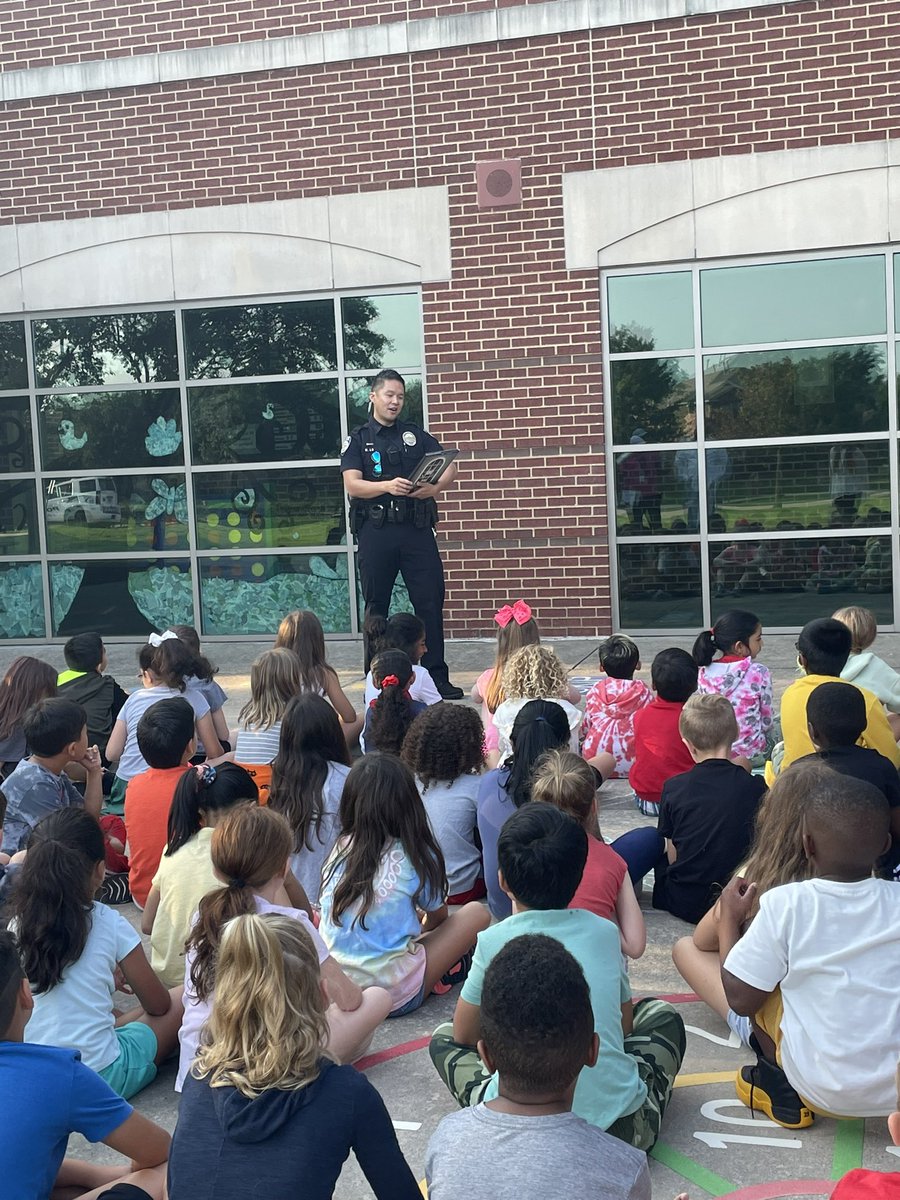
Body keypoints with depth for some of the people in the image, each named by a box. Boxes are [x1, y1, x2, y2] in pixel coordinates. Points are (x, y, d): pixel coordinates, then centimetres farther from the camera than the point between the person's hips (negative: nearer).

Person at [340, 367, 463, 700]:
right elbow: (352, 485, -6)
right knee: (376, 606, 6)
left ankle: (437, 678, 4)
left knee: (431, 601, -3)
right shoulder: (358, 440, 7)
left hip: (416, 528, 1)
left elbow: (449, 465, 2)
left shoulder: (416, 435, 13)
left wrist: (435, 487, -20)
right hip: (375, 531, -1)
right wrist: (387, 486, -25)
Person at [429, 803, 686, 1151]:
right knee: (661, 1014, 28)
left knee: (443, 1037, 25)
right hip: (619, 1126, 2)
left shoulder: (494, 942, -2)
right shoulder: (604, 932, 4)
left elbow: (465, 1034, 12)